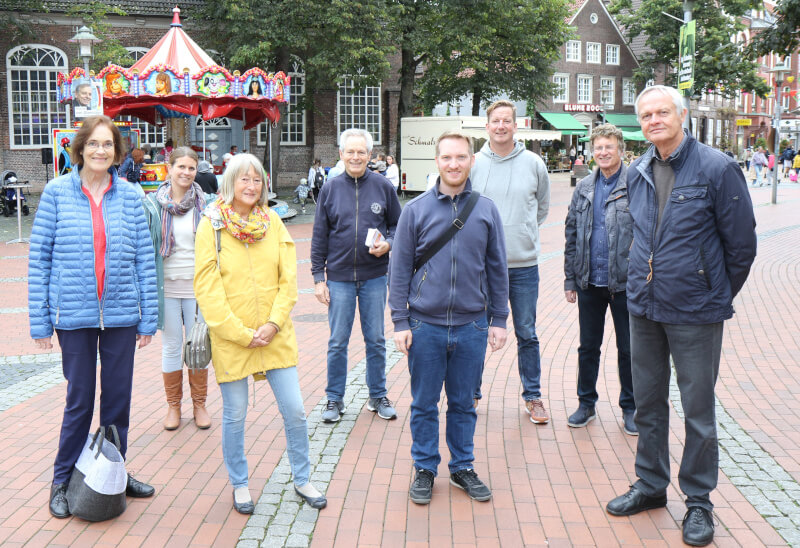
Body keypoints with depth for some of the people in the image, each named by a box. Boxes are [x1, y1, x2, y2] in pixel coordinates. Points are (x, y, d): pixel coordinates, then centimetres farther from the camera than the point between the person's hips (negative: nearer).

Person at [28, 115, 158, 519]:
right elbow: (39, 258, 0)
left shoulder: (129, 195, 3)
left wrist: (148, 318, 2)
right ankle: (63, 481, 24)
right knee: (79, 400, 6)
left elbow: (144, 259, 4)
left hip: (121, 315, 2)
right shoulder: (57, 192, -2)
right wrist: (39, 320, -3)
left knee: (118, 398, 11)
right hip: (74, 315, -2)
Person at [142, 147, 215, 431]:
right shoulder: (152, 204, -1)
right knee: (171, 348, 9)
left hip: (197, 287, 0)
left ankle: (199, 404, 23)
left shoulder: (206, 204, 0)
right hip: (166, 287, 0)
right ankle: (173, 405, 23)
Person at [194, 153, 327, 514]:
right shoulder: (212, 225, -6)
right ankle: (239, 486, 28)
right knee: (235, 415, 8)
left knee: (294, 410, 6)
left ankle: (302, 480, 26)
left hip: (276, 336, 3)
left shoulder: (273, 222, 4)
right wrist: (241, 334, -13)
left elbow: (288, 279, 4)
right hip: (230, 338, -3)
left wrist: (274, 324, -9)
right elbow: (206, 287, -9)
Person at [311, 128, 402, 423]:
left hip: (374, 277, 0)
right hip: (339, 277, 0)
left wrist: (388, 243, -12)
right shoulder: (330, 188, 1)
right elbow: (319, 236, 4)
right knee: (337, 342, 6)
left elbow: (398, 224, 10)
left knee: (376, 340, 9)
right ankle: (335, 399, 19)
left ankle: (378, 396, 24)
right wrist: (318, 277, 0)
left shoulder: (383, 186, 1)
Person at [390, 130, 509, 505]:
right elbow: (400, 270, 1)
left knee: (464, 403, 13)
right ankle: (424, 468, 24)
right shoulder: (416, 210, -1)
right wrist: (400, 321, -4)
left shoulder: (486, 210, 4)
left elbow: (497, 269, 9)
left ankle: (463, 467, 29)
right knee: (424, 404, 9)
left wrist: (499, 320, 7)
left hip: (472, 325, 1)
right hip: (425, 324, -1)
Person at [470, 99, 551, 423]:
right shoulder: (473, 164, 1)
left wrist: (523, 232, 9)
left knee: (527, 334, 8)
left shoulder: (534, 164, 2)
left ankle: (533, 397, 20)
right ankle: (472, 393, 23)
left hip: (523, 263, 0)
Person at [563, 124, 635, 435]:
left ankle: (630, 408, 22)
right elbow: (572, 235, 11)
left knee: (628, 349, 8)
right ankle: (586, 403, 27)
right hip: (589, 283, 4)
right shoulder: (584, 188, 9)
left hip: (624, 283, -4)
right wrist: (570, 278, 7)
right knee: (588, 347, 13)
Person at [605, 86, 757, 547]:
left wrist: (718, 296, 3)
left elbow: (741, 243, -5)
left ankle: (699, 501, 19)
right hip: (643, 307, 6)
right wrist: (647, 282, 15)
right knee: (648, 402, 16)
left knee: (698, 409, 4)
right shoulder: (637, 173, 7)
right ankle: (651, 484, 32)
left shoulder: (717, 169, -11)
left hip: (695, 312, -5)